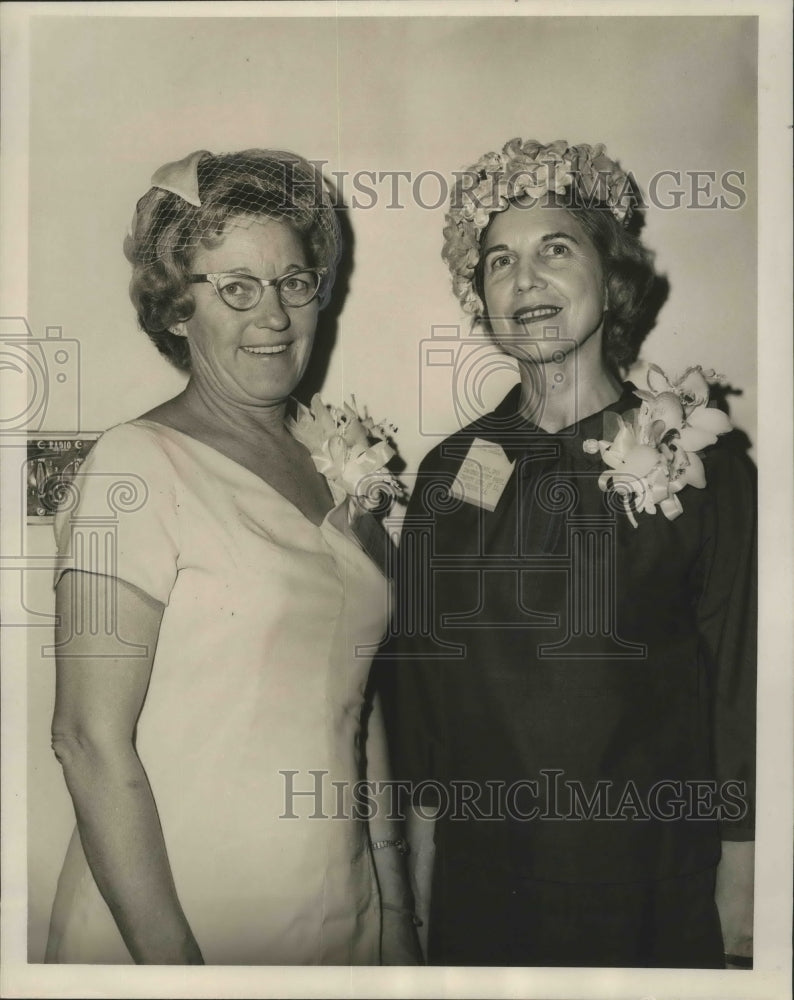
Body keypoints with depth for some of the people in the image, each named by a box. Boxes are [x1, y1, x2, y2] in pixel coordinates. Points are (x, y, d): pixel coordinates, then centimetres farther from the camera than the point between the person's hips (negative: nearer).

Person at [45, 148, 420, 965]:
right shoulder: (138, 465, -14)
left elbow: (354, 707, 8)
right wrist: (169, 958, -17)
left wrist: (395, 914, 8)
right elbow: (90, 739, -16)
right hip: (184, 926, -5)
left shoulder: (339, 461, 3)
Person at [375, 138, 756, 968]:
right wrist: (423, 848, 4)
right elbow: (414, 665, 4)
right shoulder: (451, 471, -2)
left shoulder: (702, 466, -8)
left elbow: (741, 682, -6)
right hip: (479, 866, 2)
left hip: (651, 873, -2)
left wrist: (738, 912, -5)